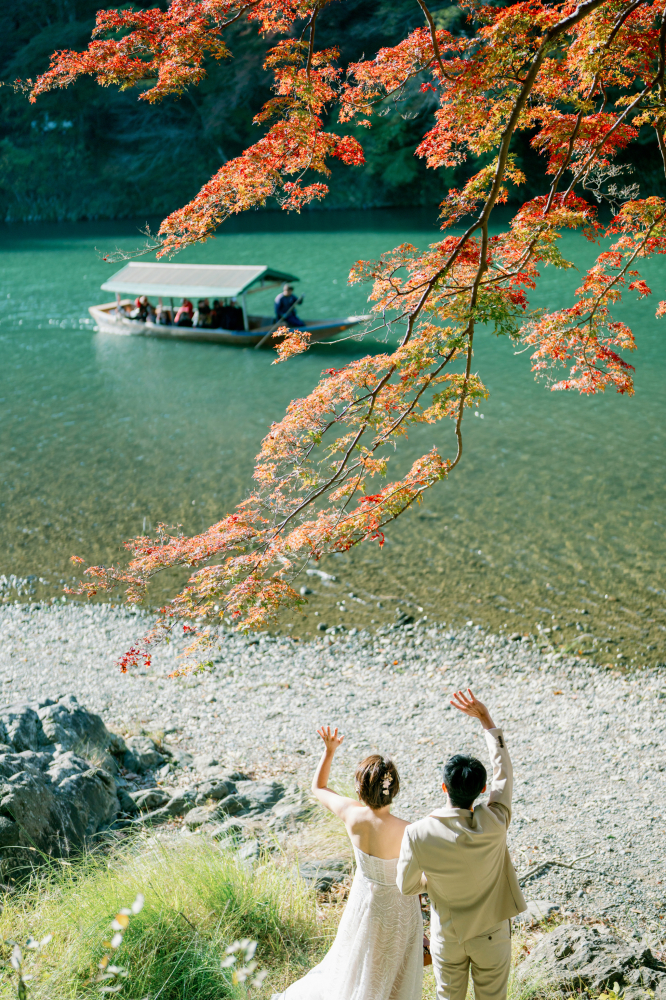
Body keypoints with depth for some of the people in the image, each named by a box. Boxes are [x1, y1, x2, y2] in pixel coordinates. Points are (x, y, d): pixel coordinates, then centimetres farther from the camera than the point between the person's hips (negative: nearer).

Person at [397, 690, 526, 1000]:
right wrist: (485, 718, -9)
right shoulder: (493, 825, -29)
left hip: (447, 936, 1)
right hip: (492, 934, 0)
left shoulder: (417, 834, -27)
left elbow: (407, 887, -11)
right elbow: (503, 771, -14)